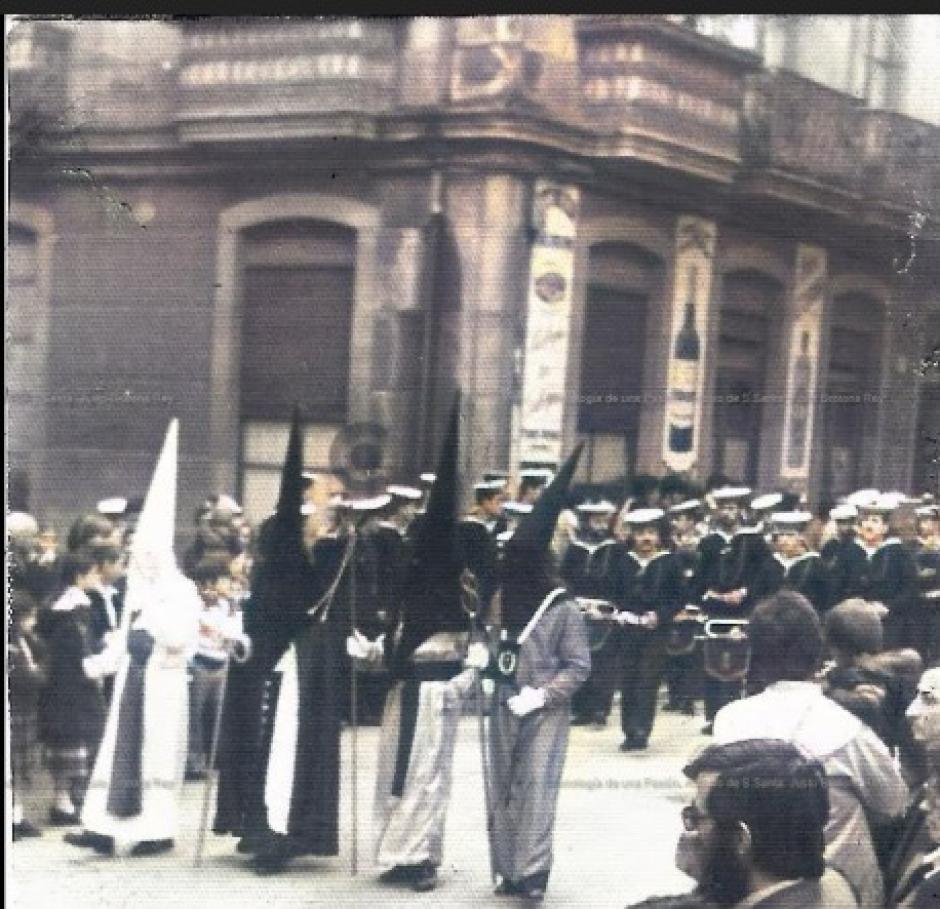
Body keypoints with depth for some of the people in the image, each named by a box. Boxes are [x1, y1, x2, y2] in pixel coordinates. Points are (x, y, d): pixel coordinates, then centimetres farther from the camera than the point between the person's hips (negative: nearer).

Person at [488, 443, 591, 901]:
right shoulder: (504, 603, 7)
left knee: (537, 788, -8)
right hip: (504, 709, 5)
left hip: (545, 714, -5)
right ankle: (508, 868, 15)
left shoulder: (563, 609, -8)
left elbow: (579, 665, -8)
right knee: (503, 787, 7)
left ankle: (532, 871, -8)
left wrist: (543, 694, -15)